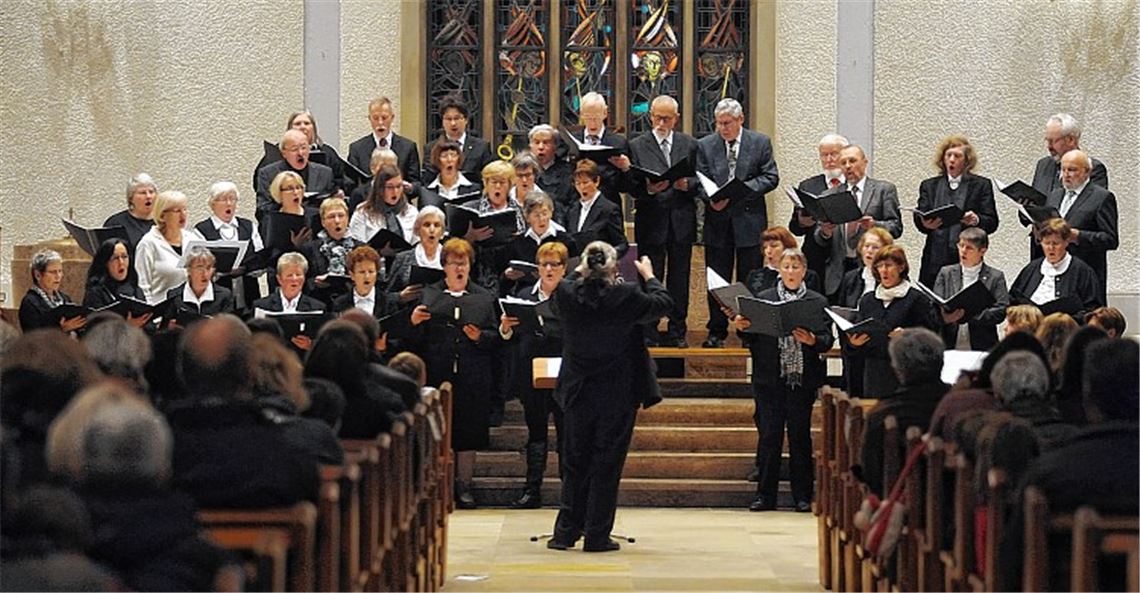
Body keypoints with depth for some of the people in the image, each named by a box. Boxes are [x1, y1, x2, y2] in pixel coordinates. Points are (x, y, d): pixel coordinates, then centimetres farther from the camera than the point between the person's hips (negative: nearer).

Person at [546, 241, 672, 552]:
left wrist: (580, 274, 25)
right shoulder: (626, 297, -17)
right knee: (607, 465, 5)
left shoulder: (567, 294, -10)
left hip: (578, 394, 2)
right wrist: (648, 275, 19)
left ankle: (566, 532, 14)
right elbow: (662, 303, 2)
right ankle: (597, 535, 7)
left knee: (574, 463, 13)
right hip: (617, 395, -2)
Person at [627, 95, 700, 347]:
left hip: (682, 222, 2)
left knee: (679, 279, 5)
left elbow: (699, 181, 10)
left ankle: (677, 331, 12)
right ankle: (648, 331, 6)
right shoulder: (637, 146, 5)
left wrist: (687, 185, -11)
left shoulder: (689, 145, 11)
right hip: (651, 222, -2)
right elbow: (632, 187, 0)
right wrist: (648, 189, -19)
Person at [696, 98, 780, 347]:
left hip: (749, 221, -1)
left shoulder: (760, 143, 2)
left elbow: (771, 177, -1)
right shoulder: (706, 145, 6)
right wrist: (711, 197, -17)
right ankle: (717, 332, 12)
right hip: (717, 221, 1)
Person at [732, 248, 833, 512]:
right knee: (769, 435, 0)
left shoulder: (818, 302, 7)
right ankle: (765, 495, 6)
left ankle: (802, 496, 9)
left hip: (802, 379, 0)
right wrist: (742, 327, -14)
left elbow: (827, 340, 0)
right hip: (770, 379, 0)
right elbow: (753, 339, 6)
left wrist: (811, 340, -20)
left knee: (800, 436, 3)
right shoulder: (762, 298, 9)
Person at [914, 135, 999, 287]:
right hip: (935, 260, 2)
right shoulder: (929, 186, 17)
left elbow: (992, 223, 4)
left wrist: (976, 220, -19)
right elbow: (918, 219, 6)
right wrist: (925, 224, -18)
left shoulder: (981, 185, 10)